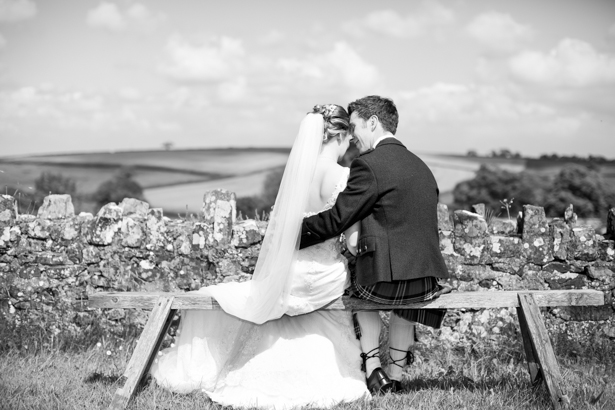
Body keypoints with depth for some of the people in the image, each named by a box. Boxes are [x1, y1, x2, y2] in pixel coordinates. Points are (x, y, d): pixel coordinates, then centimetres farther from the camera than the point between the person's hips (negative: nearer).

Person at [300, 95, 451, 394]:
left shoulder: (368, 165, -10)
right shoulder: (421, 166, 14)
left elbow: (336, 219, -11)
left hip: (385, 280, -6)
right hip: (428, 280, 6)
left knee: (356, 283, 29)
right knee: (406, 300, 39)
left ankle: (373, 369, 21)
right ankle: (396, 375, 42)